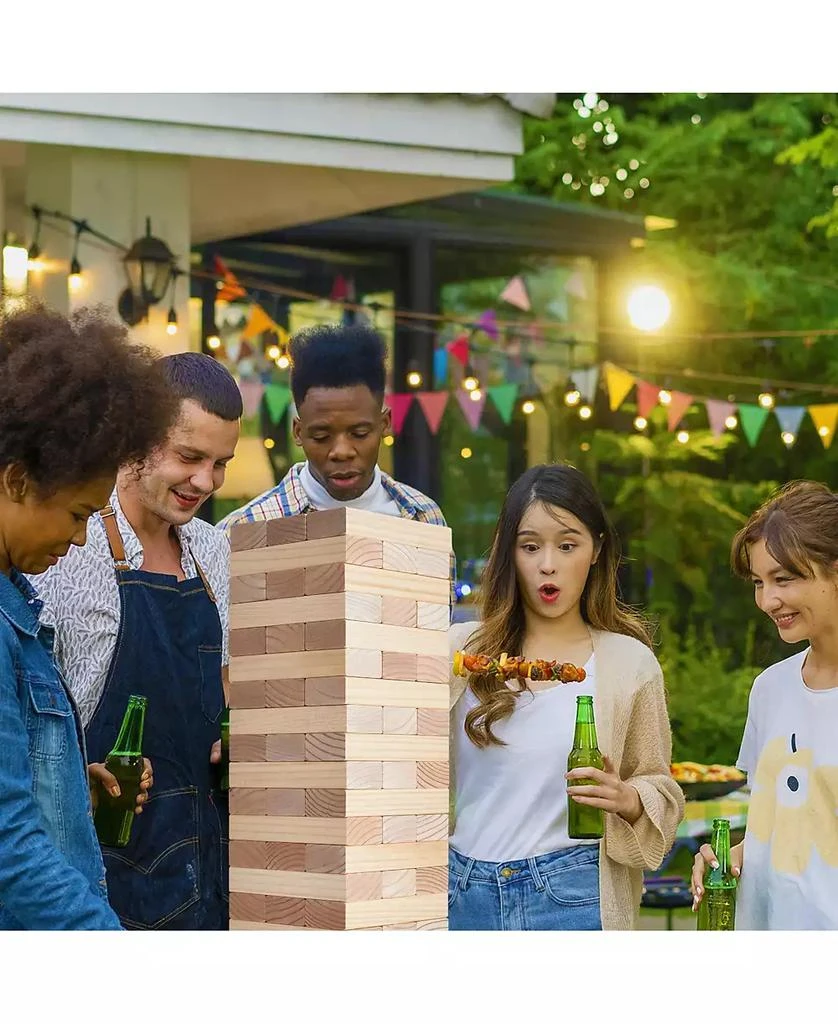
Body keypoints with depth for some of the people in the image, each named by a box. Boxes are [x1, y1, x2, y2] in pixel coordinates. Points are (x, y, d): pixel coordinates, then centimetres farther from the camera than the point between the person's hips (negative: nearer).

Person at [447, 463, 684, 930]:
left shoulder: (632, 663, 4)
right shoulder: (460, 651, 4)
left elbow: (659, 784, 10)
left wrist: (628, 800, -10)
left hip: (573, 896, -1)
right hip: (464, 893, 1)